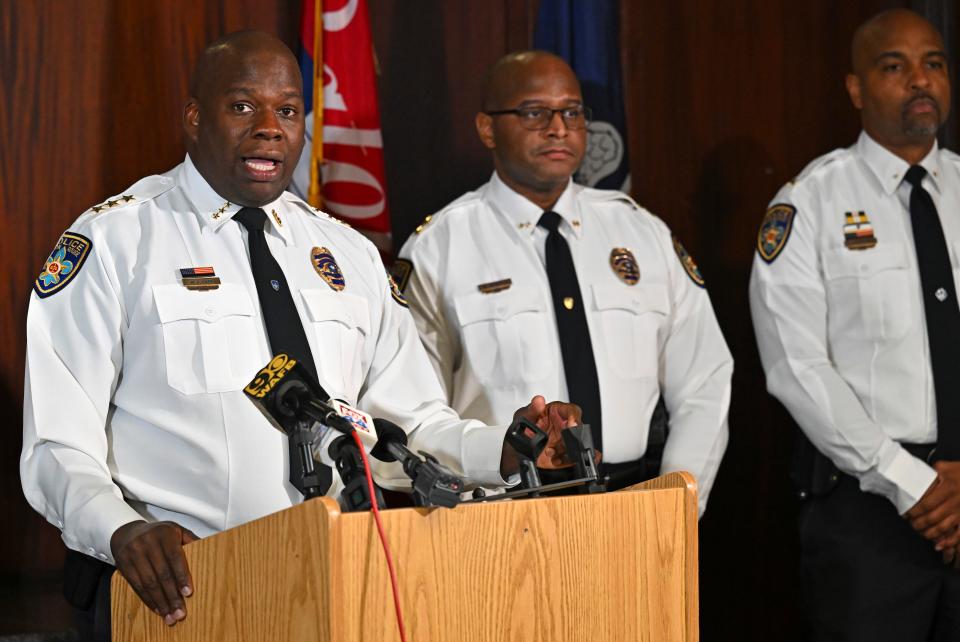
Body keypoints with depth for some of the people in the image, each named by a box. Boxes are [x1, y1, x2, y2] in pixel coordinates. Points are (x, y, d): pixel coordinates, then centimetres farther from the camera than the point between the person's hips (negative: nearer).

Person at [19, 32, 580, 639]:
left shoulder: (349, 254, 16)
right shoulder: (113, 242, 0)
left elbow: (409, 424, 17)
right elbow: (60, 446, -5)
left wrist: (504, 452, -3)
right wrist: (122, 530, -25)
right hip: (181, 586, -5)